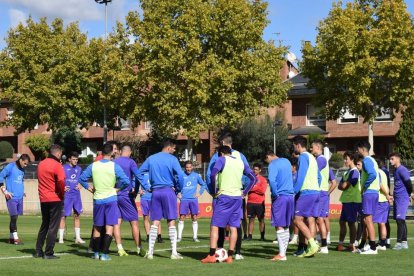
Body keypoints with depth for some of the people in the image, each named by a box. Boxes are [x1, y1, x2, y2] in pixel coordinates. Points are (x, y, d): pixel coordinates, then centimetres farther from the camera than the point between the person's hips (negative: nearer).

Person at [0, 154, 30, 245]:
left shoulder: (22, 170, 14)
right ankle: (15, 238, -9)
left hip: (19, 197, 7)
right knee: (14, 217, -9)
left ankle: (11, 237, 16)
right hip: (11, 197, -7)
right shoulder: (10, 167, -6)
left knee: (15, 217, 9)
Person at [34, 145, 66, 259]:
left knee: (44, 225, 18)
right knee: (53, 227, 0)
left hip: (43, 199, 7)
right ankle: (48, 253, -1)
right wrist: (62, 194, -5)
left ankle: (38, 251, 18)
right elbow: (61, 182, -21)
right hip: (55, 199, -6)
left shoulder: (41, 164, 9)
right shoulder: (57, 165, -13)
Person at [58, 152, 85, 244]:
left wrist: (80, 185, 4)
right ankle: (61, 238, 4)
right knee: (63, 215, -2)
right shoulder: (64, 168, -4)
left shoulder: (79, 169, 11)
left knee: (77, 215, 7)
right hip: (66, 195, -5)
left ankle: (78, 237, 14)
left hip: (76, 194, 5)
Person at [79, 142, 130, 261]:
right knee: (109, 227, -1)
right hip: (111, 199, -3)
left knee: (97, 227, 15)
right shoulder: (114, 166, -9)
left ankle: (96, 253, 20)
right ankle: (104, 254, -8)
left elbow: (81, 179, 3)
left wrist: (89, 188, 11)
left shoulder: (93, 166, 0)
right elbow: (126, 181, -13)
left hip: (98, 200, 3)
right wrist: (118, 189, 2)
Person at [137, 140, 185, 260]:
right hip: (168, 191, -4)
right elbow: (180, 175, -14)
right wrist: (178, 188, 1)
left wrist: (147, 187, 11)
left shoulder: (151, 159, 10)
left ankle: (150, 252, 5)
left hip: (155, 192, 4)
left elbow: (139, 173, 11)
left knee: (155, 223, 8)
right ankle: (174, 252, -2)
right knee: (171, 222, 0)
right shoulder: (172, 159, -5)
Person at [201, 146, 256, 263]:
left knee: (214, 226, -1)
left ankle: (212, 255, -8)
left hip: (224, 196, -5)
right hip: (237, 197, 5)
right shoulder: (241, 162, 15)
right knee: (233, 227, 6)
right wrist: (245, 192, 15)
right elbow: (253, 178, 14)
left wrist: (214, 191, -7)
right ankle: (230, 256, 5)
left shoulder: (222, 159, 0)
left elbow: (213, 174, -16)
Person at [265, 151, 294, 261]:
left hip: (280, 197, -7)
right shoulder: (287, 161, 16)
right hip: (290, 196, 7)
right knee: (286, 226, 12)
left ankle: (281, 254, -6)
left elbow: (271, 180, -24)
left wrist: (275, 194, -13)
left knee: (279, 226, -4)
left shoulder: (273, 165, -9)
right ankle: (283, 252, 13)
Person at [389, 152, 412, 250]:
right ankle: (404, 243, 14)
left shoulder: (402, 170, -13)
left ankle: (399, 242, -12)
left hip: (402, 199, -9)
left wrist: (408, 194, -1)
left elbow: (409, 183, -15)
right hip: (397, 199, 9)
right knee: (400, 220, 10)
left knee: (400, 220, -12)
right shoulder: (396, 170, 16)